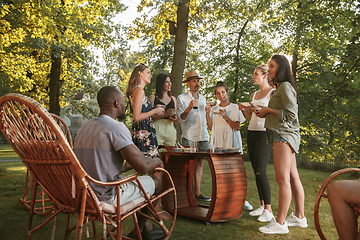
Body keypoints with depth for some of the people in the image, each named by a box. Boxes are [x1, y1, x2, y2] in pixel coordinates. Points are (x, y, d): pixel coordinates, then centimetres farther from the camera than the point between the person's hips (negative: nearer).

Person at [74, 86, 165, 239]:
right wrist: (157, 161, -1)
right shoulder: (116, 127, -19)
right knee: (156, 182, 8)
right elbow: (143, 166, -23)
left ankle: (145, 227, 35)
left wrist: (127, 166, 23)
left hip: (84, 194, 9)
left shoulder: (85, 127, 9)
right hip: (107, 197, -9)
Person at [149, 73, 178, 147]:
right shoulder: (153, 97, 2)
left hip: (171, 130, 5)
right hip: (157, 130, -4)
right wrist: (164, 114, -18)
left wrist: (175, 118, -1)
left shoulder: (173, 99, 17)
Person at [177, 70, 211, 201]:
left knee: (199, 164, 6)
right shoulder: (182, 98, 1)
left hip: (203, 136, 6)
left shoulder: (202, 98, 19)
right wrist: (188, 108, -21)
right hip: (189, 137, -5)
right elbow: (180, 118, -7)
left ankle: (197, 193, 12)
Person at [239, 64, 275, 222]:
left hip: (264, 134, -7)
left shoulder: (273, 93, -3)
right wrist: (244, 109, 4)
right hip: (251, 133, 7)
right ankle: (262, 205, 17)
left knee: (260, 172, -12)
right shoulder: (254, 95, 18)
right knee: (256, 172, 8)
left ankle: (268, 210, -3)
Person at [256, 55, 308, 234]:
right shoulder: (280, 88, 22)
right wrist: (265, 114, 12)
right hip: (283, 135, 10)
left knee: (283, 178, -10)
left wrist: (269, 110, -9)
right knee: (293, 178, 12)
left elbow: (291, 114, -16)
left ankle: (280, 223, -6)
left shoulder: (285, 86, -8)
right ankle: (299, 217, 20)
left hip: (284, 135, -10)